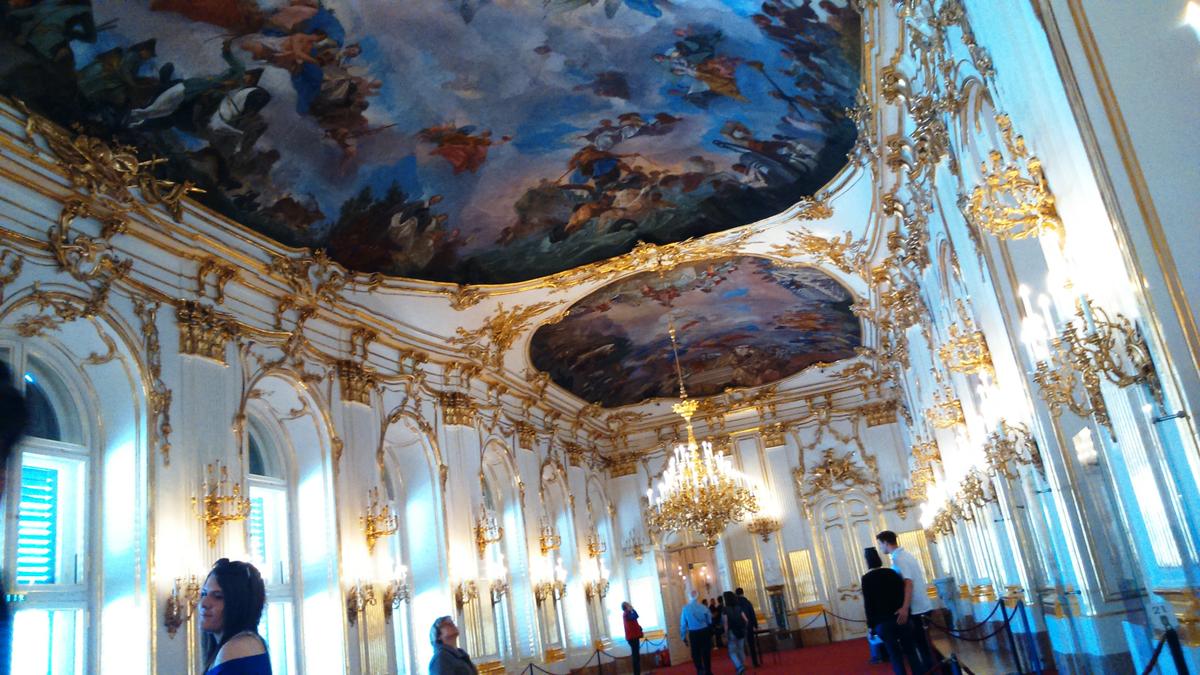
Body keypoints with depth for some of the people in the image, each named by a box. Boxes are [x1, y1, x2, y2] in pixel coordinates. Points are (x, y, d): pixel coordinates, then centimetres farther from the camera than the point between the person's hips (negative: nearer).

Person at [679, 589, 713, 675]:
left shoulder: (685, 608, -7)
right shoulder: (704, 607, -8)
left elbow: (683, 624, -4)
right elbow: (710, 621, -1)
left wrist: (684, 637, 6)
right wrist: (711, 634, 14)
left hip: (693, 634, -1)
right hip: (705, 632, 1)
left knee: (696, 654, 10)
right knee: (706, 653, 16)